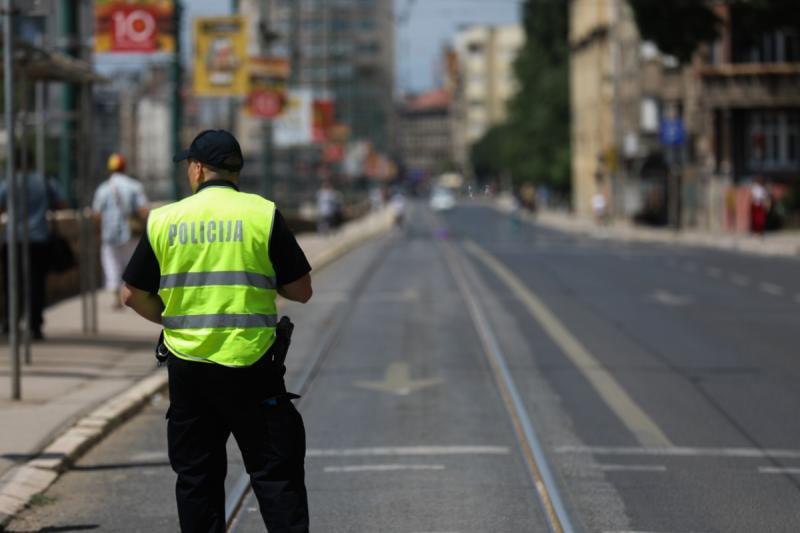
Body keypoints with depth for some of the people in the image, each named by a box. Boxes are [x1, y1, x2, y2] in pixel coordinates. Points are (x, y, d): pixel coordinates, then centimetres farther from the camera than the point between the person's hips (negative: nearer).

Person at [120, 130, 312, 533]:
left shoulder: (163, 220, 3)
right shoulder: (263, 214, -4)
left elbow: (133, 295, 7)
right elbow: (301, 290, -1)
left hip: (187, 365, 2)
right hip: (250, 364, -2)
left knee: (196, 476, 10)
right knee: (275, 471, 1)